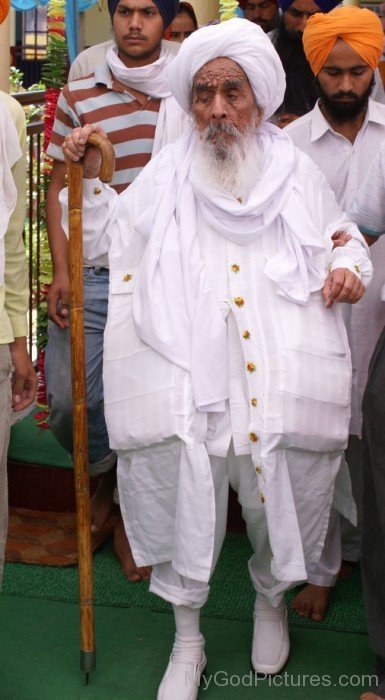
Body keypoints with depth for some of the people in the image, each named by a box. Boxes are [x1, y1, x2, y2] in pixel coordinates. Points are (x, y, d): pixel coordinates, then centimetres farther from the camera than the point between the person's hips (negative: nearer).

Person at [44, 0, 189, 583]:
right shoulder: (78, 97, 4)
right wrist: (60, 270, -5)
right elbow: (59, 187, 5)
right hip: (94, 272, 0)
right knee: (70, 401, 1)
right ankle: (106, 473, 33)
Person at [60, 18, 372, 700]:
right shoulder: (165, 175, 10)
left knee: (277, 499, 11)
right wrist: (89, 178, 9)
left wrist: (348, 269, -1)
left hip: (279, 381, 1)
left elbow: (341, 237, 21)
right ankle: (186, 643, 26)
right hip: (186, 381, 0)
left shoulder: (296, 172, 10)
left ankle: (271, 599, 44)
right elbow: (112, 233, 22)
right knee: (184, 501, 4)